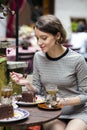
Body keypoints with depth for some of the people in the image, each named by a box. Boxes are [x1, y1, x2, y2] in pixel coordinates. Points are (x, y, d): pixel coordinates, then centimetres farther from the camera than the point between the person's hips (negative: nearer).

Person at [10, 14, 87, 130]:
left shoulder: (77, 60, -13)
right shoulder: (38, 57, 0)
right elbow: (37, 89, 8)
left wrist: (66, 101, -22)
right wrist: (27, 84, -13)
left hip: (78, 113, -1)